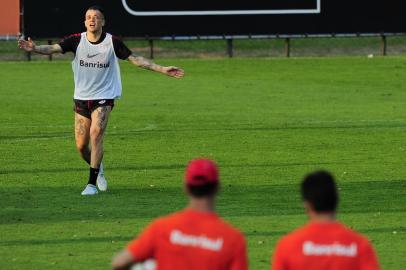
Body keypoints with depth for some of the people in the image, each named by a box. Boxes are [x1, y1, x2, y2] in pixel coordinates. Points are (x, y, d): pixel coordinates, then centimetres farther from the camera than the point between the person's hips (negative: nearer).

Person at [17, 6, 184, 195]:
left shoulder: (112, 42, -7)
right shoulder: (77, 40, -6)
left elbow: (135, 59, 1)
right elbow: (53, 48, -18)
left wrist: (162, 70, -3)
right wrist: (35, 49, -39)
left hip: (104, 97, -2)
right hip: (81, 99, 2)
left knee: (96, 134, -22)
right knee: (81, 146, 4)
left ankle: (92, 184, -15)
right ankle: (98, 170, 36)